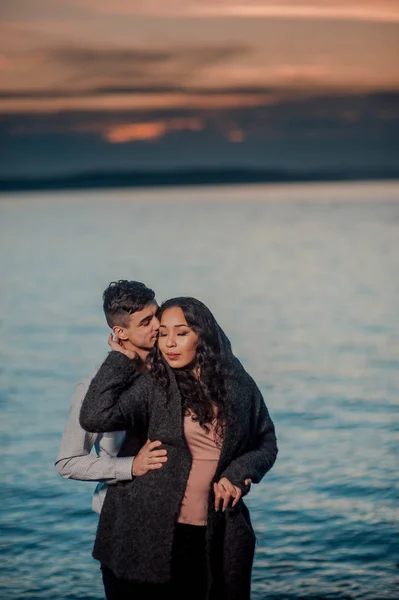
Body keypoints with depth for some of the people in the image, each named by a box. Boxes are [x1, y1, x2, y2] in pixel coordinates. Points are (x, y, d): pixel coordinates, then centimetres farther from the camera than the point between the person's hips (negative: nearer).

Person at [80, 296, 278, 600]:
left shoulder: (238, 385, 3)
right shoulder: (154, 386, -3)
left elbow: (267, 443, 14)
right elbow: (95, 417, -17)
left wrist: (238, 475, -5)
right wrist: (120, 357, -9)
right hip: (151, 535, -2)